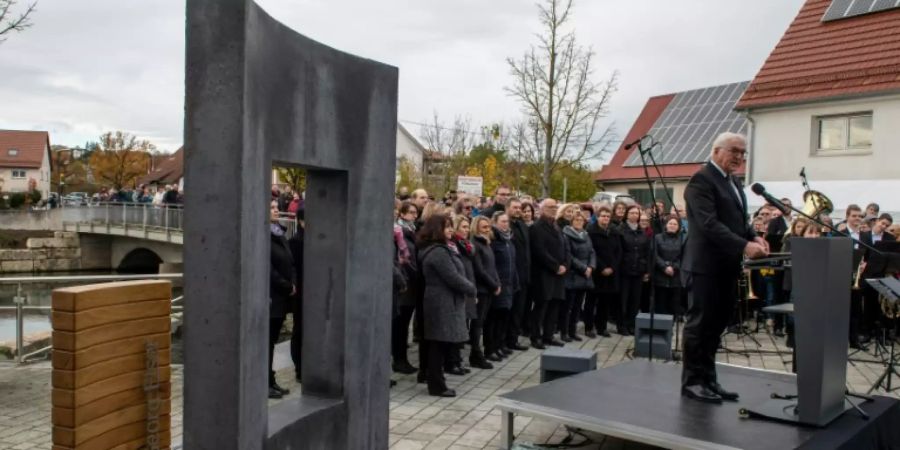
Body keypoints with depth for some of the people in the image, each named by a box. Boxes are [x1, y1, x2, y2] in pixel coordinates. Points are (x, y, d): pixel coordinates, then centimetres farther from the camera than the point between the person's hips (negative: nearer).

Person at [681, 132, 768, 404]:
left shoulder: (734, 183, 18)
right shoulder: (702, 179, -12)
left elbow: (739, 220, 19)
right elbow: (709, 223, -21)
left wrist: (754, 237, -1)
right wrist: (744, 246, -27)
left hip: (726, 265, 9)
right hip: (706, 264, -9)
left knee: (716, 325, 12)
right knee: (700, 324, -2)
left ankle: (707, 379, 20)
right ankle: (692, 381, 7)